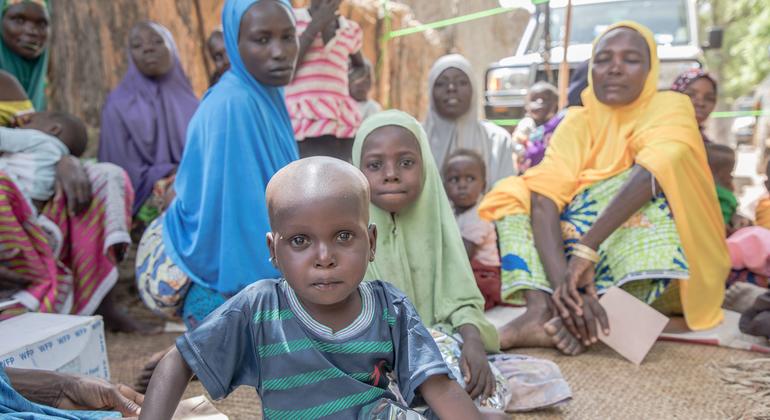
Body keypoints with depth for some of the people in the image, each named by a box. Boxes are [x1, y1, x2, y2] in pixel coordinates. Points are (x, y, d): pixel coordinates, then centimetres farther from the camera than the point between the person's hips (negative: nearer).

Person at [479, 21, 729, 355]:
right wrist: (562, 280, -36)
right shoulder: (576, 122, -1)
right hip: (584, 268, 3)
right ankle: (539, 310, -34)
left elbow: (652, 174, -31)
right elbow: (545, 199, -18)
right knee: (515, 194, -9)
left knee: (655, 184, -27)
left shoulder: (670, 108, -8)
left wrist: (585, 250, -43)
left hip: (652, 270, -3)